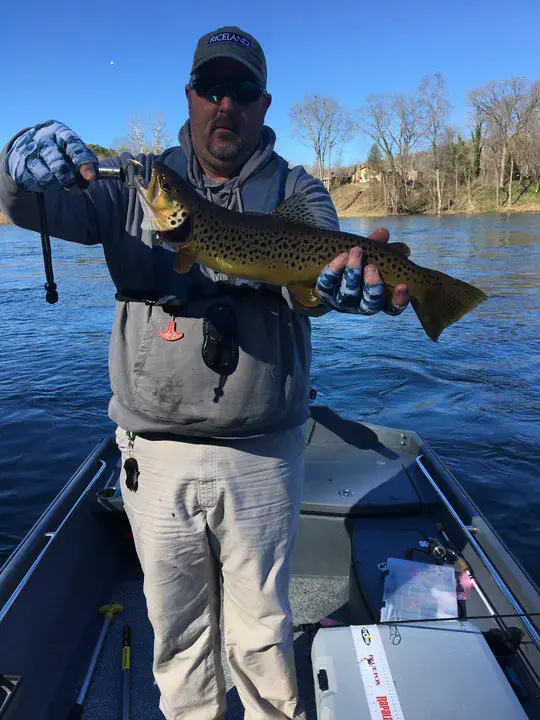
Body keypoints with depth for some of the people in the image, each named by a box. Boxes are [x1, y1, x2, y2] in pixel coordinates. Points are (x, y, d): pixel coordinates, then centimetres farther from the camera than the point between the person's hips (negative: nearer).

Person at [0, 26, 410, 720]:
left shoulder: (298, 190, 3)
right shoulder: (138, 180, 6)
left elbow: (313, 270, -15)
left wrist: (342, 280, -38)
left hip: (262, 455, -1)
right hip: (154, 454, 2)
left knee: (262, 631, 17)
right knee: (175, 629, 20)